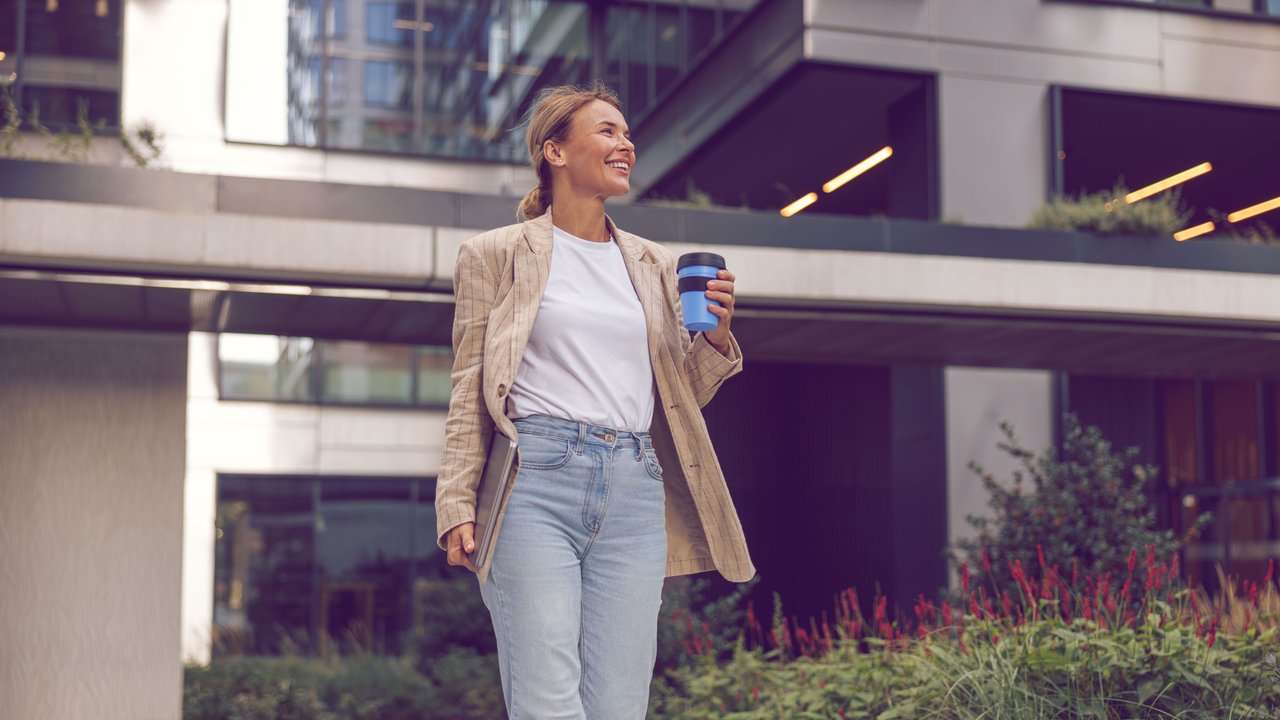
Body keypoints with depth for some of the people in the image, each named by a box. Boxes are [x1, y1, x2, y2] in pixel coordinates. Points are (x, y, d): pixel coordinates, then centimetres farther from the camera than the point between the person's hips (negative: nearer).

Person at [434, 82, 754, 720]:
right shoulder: (497, 254, 9)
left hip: (634, 489, 4)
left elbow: (681, 396, 22)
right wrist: (457, 507, -5)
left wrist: (715, 337, 3)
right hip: (538, 479, -4)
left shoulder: (653, 265, 20)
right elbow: (470, 397, 5)